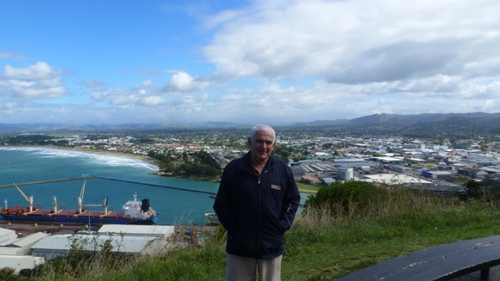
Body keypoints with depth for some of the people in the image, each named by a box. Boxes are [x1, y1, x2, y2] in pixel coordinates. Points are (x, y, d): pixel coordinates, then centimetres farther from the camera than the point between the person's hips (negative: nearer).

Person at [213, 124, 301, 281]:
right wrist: (233, 227, -8)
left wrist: (283, 225, -2)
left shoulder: (283, 170, -2)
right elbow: (221, 204, -1)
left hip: (272, 245, 2)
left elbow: (293, 200, 8)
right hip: (240, 244, -1)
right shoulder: (233, 169, -8)